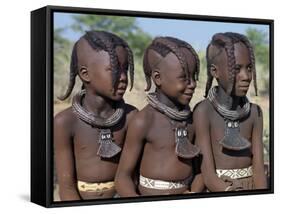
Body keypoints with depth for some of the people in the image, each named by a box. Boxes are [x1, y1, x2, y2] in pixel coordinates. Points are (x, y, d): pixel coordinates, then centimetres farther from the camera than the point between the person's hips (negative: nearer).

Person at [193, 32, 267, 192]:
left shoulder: (255, 112, 0)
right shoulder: (204, 112, -12)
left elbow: (258, 168, -5)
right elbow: (209, 176, -15)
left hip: (251, 188, 3)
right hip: (218, 190, -3)